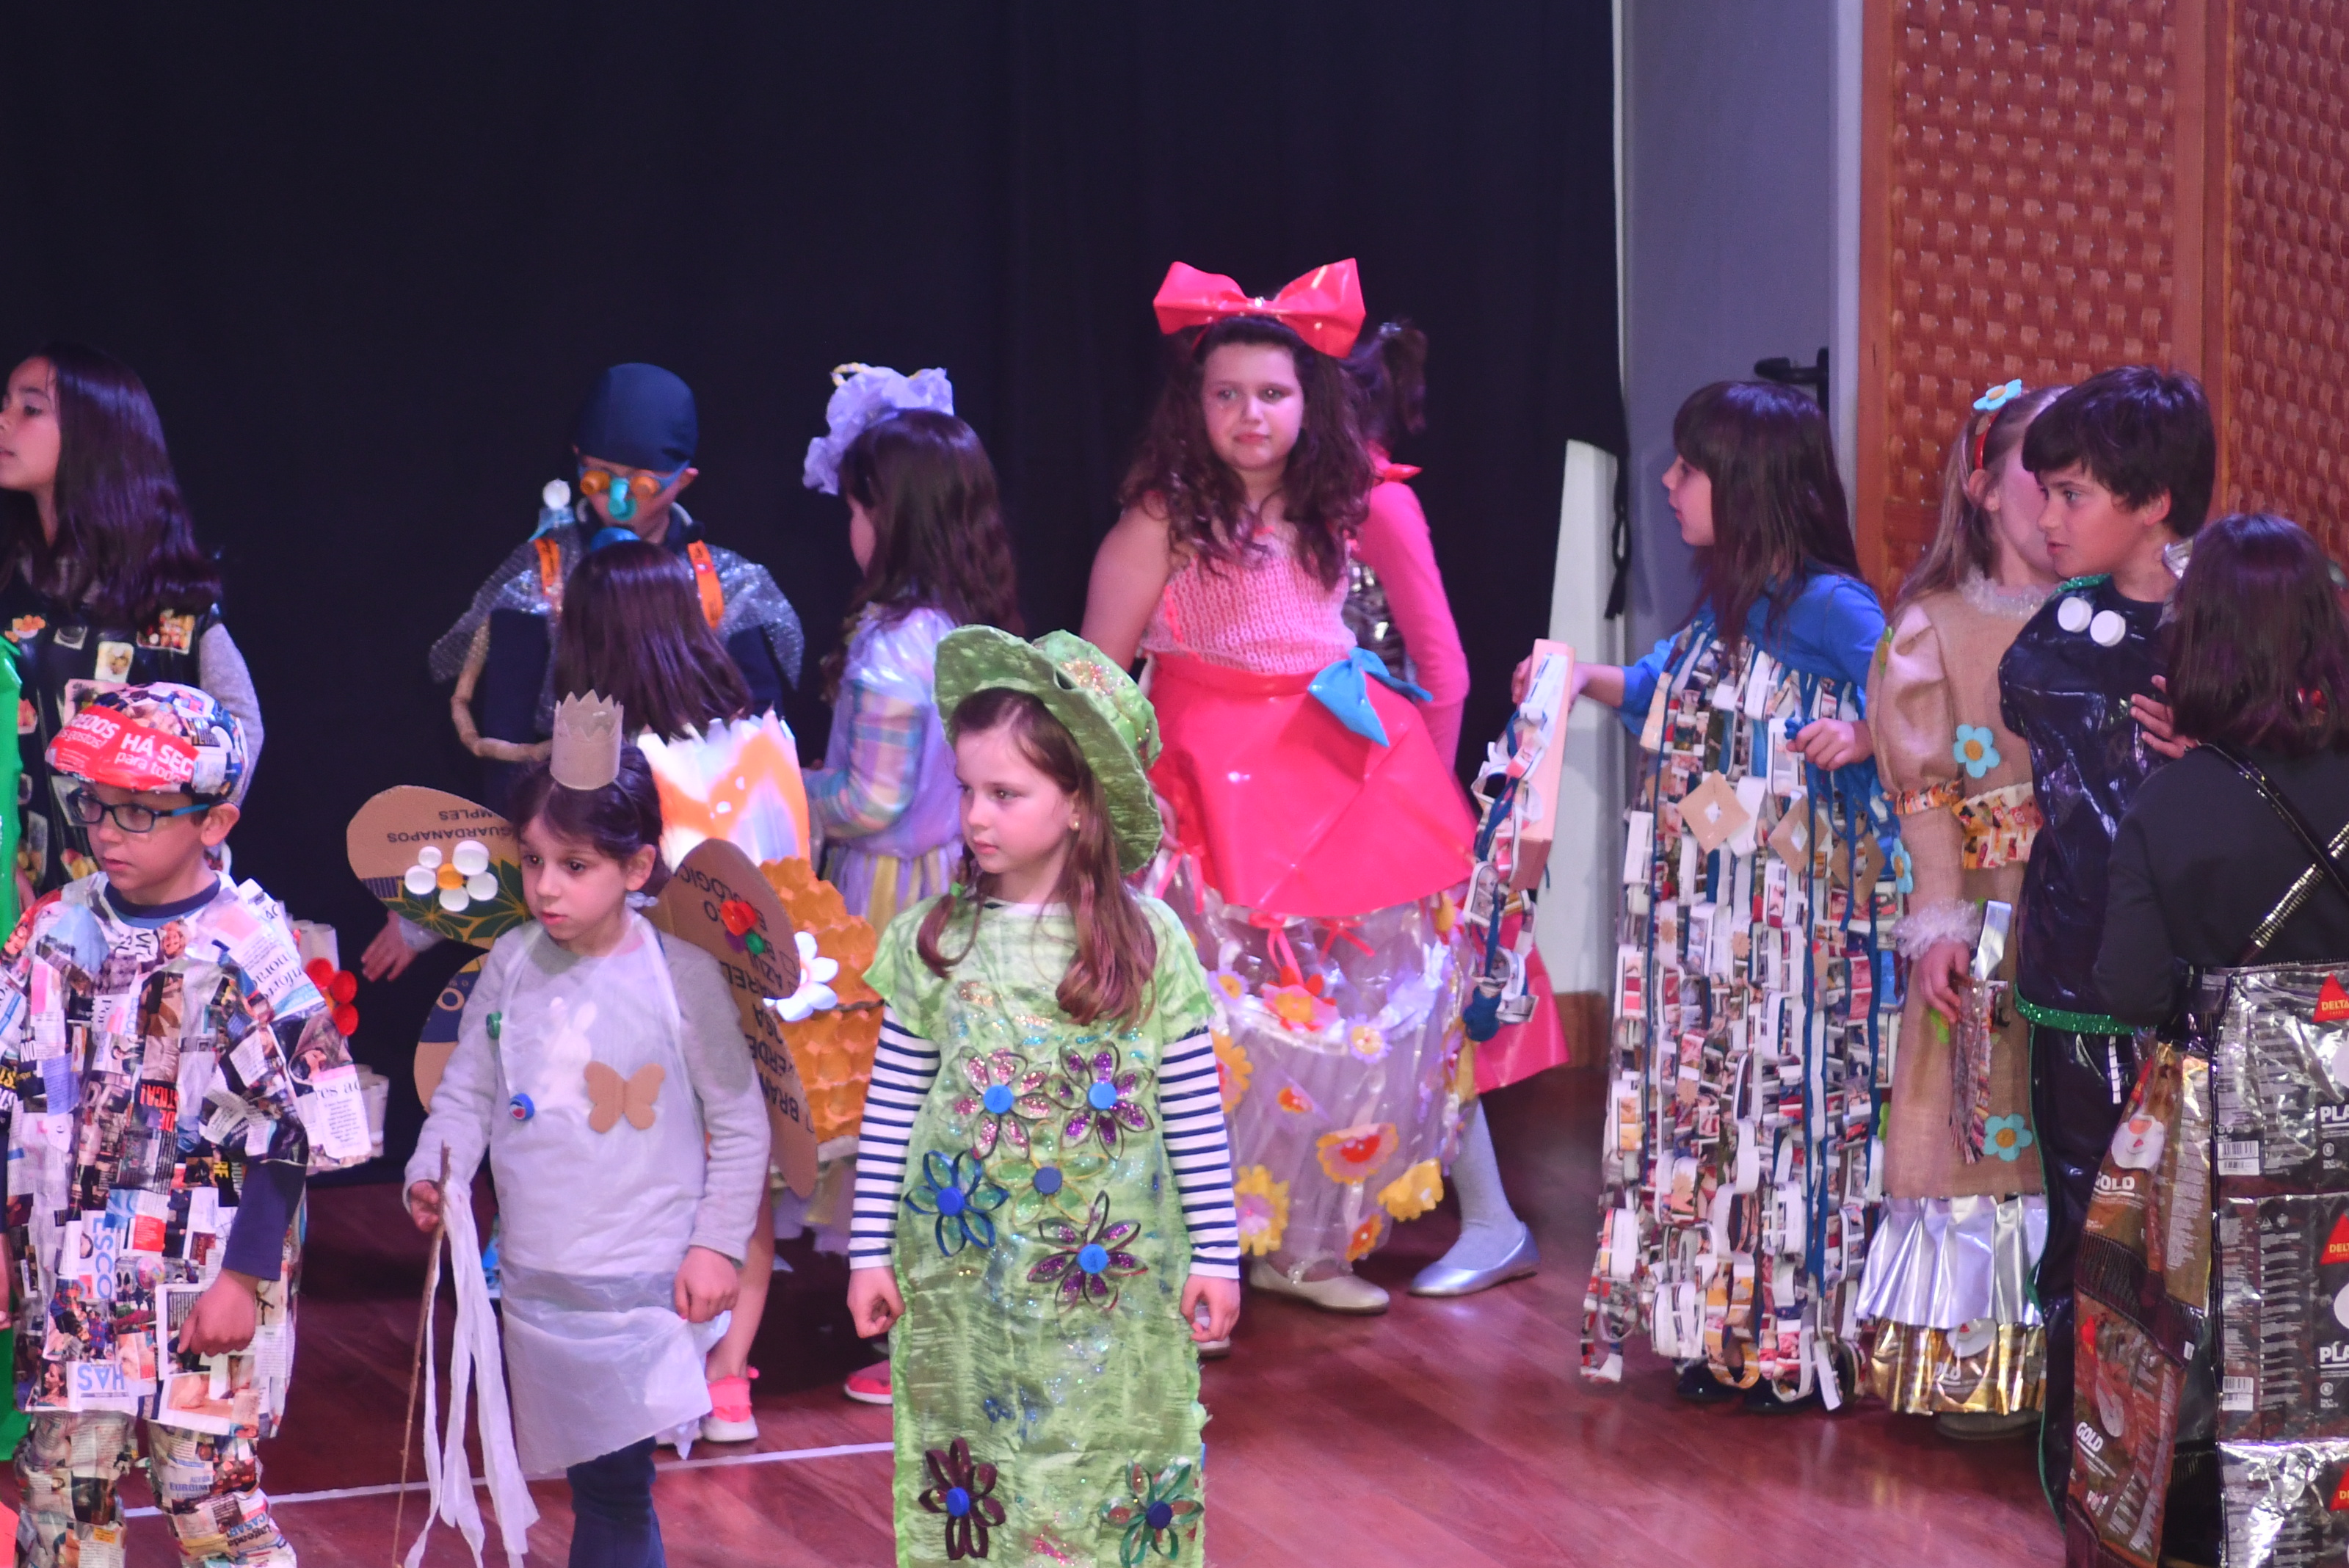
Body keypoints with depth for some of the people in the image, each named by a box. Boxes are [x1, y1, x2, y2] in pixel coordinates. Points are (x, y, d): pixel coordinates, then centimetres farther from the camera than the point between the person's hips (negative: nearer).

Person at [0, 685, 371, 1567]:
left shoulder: (245, 949, -9)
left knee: (211, 1492, -3)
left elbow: (289, 1134, -10)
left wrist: (245, 1277, -12)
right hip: (72, 1275, 5)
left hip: (206, 1283, -5)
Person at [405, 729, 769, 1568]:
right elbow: (466, 1091, 9)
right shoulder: (512, 964, 2)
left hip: (641, 1287, -4)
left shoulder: (680, 976, -9)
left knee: (615, 1487, -4)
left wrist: (717, 1244, -6)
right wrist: (433, 1176, -9)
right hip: (534, 1279, 4)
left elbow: (740, 1122, -2)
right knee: (592, 1483, 12)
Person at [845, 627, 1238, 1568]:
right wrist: (869, 1251, 3)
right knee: (973, 1479, 8)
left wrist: (1216, 1255, -2)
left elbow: (1195, 1113, -3)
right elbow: (892, 1107, 2)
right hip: (963, 1272, 1)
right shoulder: (932, 939, -4)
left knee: (1111, 1487, 6)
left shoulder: (1147, 941, -8)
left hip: (1113, 1273, -1)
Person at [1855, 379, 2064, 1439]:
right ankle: (1976, 1367, 6)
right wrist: (1941, 926, -10)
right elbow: (1926, 790, -2)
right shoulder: (1934, 627, 2)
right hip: (1985, 914, -1)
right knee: (1982, 1122, -1)